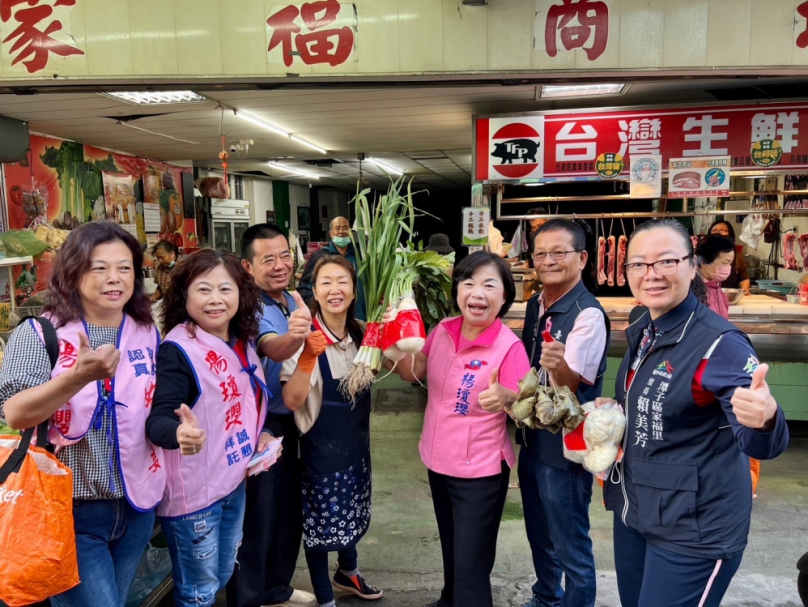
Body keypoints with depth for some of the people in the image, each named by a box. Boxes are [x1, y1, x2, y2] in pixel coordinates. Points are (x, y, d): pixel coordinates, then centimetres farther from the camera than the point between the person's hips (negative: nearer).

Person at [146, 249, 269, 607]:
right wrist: (180, 433, -53)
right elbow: (158, 419, -33)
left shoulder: (243, 343, 1)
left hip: (234, 480, 7)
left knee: (223, 577, 25)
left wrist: (261, 435, 0)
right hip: (193, 490, -7)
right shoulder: (176, 350, -22)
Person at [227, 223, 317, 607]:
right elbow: (273, 349, -42)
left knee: (289, 511, 20)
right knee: (257, 518, 4)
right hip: (259, 425, -8)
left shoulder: (294, 301, 5)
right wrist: (293, 336, -60)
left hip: (288, 420, 8)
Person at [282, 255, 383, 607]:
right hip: (321, 446, -5)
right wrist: (308, 357, -42)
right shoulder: (307, 338, -21)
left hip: (357, 440, 6)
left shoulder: (362, 334, -4)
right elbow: (292, 401, -27)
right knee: (320, 522, 10)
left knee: (351, 513, 24)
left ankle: (347, 572, 50)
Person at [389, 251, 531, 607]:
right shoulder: (443, 330, -4)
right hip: (438, 462, 6)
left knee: (470, 567, 5)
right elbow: (412, 373, 7)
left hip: (480, 471, -6)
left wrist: (506, 398, -42)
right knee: (451, 553, 28)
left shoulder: (509, 347, -21)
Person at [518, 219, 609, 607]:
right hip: (532, 439, 9)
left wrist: (558, 364, -48)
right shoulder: (535, 304, 3)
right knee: (539, 533, 26)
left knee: (570, 546, 9)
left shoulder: (588, 315, -22)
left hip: (565, 447, -8)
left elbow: (570, 385, -29)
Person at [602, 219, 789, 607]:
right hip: (634, 511, 8)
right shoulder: (641, 332, 1)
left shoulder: (719, 343, -21)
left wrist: (764, 419, -49)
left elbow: (760, 444, -29)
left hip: (694, 529, -7)